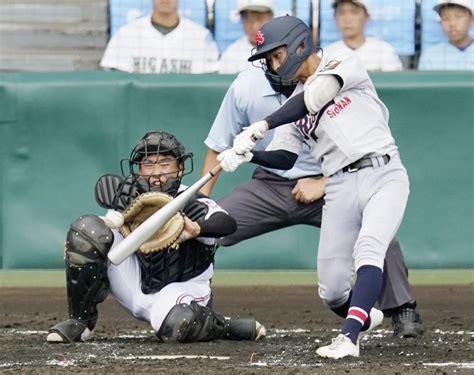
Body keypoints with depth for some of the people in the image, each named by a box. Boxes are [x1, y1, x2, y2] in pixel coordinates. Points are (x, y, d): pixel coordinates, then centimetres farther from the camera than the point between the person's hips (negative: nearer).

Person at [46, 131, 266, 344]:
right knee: (87, 228, -14)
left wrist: (197, 228, -57)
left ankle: (222, 327, -4)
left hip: (181, 289, -4)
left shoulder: (193, 204, -17)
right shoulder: (134, 199, -4)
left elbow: (227, 224, -36)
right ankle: (79, 321, -5)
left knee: (176, 324, -41)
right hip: (137, 286, 5)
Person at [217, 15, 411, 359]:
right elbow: (284, 158, 10)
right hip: (340, 187, 6)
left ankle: (349, 337, -43)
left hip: (384, 175, -5)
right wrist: (248, 154, -11)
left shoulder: (346, 64, 0)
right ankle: (363, 316, 32)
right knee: (332, 292, 0)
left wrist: (261, 127, -25)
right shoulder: (295, 102, 17)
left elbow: (317, 97, -17)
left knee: (368, 249, -30)